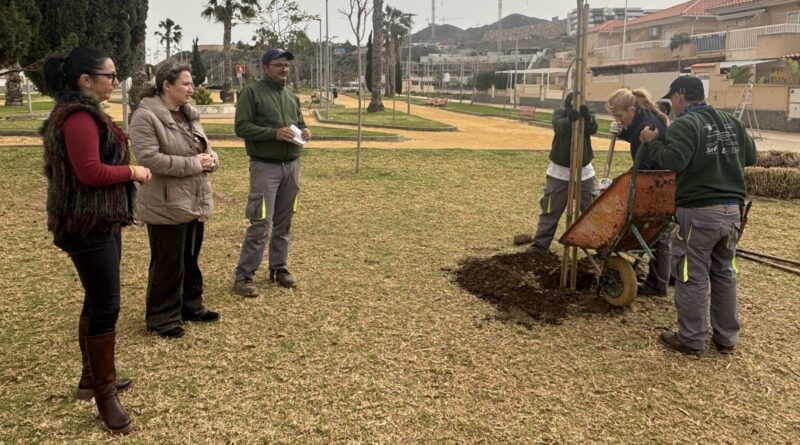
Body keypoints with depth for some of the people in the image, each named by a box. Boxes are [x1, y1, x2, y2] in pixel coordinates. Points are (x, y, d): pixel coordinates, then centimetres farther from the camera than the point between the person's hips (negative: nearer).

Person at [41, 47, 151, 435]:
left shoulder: (83, 112, 15)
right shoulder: (78, 117, -19)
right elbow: (90, 172, -26)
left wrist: (127, 170, 5)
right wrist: (132, 171, -13)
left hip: (97, 221, 11)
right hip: (89, 225, -11)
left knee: (97, 301, 19)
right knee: (106, 306, -5)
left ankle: (92, 376, 33)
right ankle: (104, 393, 7)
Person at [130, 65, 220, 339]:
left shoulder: (188, 115, 12)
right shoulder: (146, 117, -15)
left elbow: (206, 148, 18)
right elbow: (148, 158, -25)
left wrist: (209, 159, -7)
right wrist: (193, 164, -22)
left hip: (196, 202, 8)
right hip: (166, 206, -8)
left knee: (191, 260, 18)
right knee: (168, 265, 2)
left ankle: (191, 306, 33)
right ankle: (162, 318, 16)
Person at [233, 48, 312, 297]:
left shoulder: (292, 97, 16)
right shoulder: (252, 92, -5)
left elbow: (300, 123, 24)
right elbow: (241, 127, -11)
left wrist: (304, 132, 0)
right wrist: (274, 133, -21)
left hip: (292, 166, 7)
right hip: (265, 167, -6)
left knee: (284, 222, 12)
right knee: (261, 223, -8)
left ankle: (279, 268, 24)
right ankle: (243, 276, 1)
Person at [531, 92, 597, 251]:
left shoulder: (588, 116, -4)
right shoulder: (559, 113, -8)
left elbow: (593, 129, -25)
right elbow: (558, 126, -29)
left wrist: (587, 117, -47)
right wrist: (570, 119, -52)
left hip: (584, 171, 1)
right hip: (559, 171, -1)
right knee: (551, 210, 0)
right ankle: (540, 243, 5)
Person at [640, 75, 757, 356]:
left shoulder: (685, 124, -10)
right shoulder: (731, 122, 13)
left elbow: (674, 161, -22)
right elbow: (751, 156, 17)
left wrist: (651, 142, -7)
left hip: (699, 212, -7)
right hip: (732, 209, 7)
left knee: (693, 277, 2)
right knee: (724, 273, 16)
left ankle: (691, 341, 9)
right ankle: (726, 338, 25)